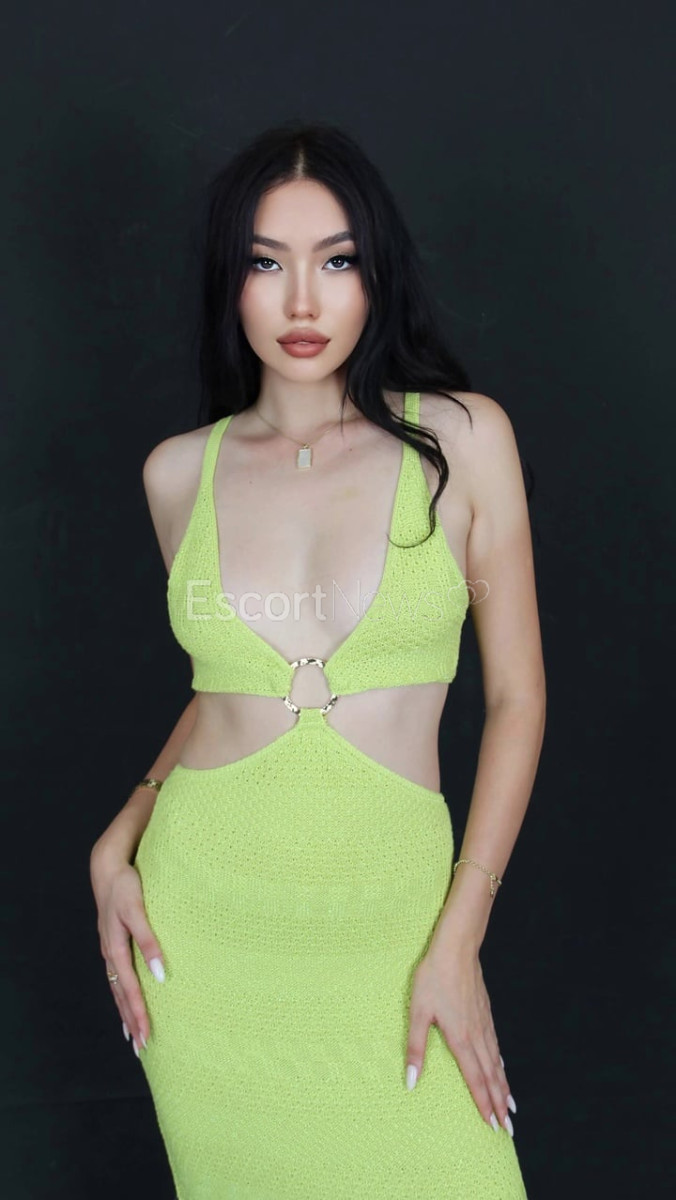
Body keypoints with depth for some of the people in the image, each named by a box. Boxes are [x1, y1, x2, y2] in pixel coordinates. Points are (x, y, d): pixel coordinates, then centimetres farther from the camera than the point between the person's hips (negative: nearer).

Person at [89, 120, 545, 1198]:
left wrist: (457, 942, -8)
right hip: (202, 920, 2)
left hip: (388, 924, -2)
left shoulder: (461, 436, -6)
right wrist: (118, 841, 1)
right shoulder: (180, 471, 2)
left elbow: (516, 696, -4)